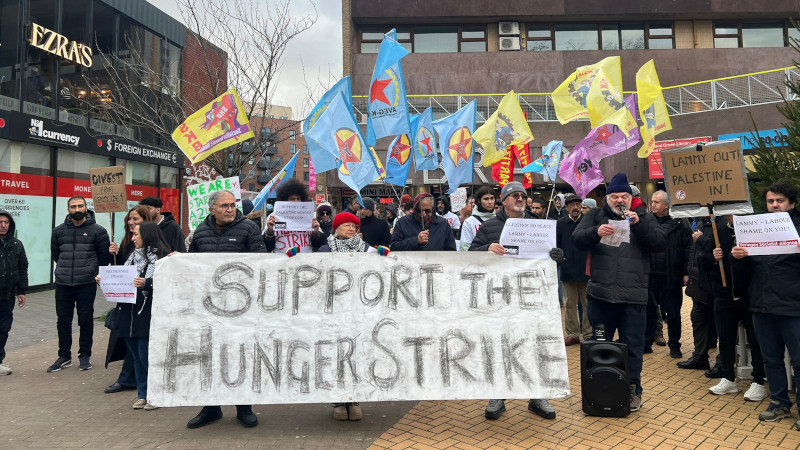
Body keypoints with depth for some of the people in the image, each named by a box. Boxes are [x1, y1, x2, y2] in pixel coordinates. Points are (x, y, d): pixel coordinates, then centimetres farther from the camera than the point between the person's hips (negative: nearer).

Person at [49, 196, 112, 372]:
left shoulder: (97, 231, -3)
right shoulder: (59, 231, 7)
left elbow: (105, 257, 0)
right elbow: (55, 255, 15)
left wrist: (91, 269, 4)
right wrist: (67, 269, 10)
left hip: (87, 284, -3)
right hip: (63, 284, 3)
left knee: (86, 320, 5)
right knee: (63, 321, 10)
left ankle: (85, 356, 18)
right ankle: (64, 356, 22)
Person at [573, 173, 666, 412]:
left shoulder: (644, 217, 8)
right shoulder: (596, 215, 8)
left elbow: (660, 243, -4)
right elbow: (577, 239, -4)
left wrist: (638, 225, -17)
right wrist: (596, 232, -24)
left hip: (634, 295, -1)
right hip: (600, 293, 1)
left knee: (632, 345, 7)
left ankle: (633, 389, 22)